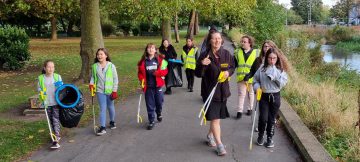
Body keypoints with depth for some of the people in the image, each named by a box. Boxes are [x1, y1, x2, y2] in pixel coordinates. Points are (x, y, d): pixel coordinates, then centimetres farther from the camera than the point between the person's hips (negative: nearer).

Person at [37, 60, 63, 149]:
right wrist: (41, 92, -10)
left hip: (56, 102, -2)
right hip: (47, 103, 2)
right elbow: (39, 88, 8)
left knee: (56, 119, -8)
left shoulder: (57, 77, -1)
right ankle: (56, 135, 32)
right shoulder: (41, 78, 0)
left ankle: (56, 140, -10)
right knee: (51, 120, 13)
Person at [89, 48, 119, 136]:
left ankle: (112, 122, 38)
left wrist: (114, 90, -6)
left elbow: (115, 79, -3)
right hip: (100, 90, 1)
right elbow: (93, 77, 12)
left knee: (110, 107, 16)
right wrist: (91, 83, -9)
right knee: (102, 108, -3)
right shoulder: (95, 66, 0)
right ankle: (102, 127, 0)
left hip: (110, 90, -1)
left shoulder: (111, 66, -6)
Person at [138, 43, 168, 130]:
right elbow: (140, 72, 8)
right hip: (148, 86, 0)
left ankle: (159, 114, 42)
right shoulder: (143, 61, 1)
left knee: (159, 101, 11)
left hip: (158, 85, 0)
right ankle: (151, 121, 14)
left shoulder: (160, 59, -2)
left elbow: (165, 71, -3)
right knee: (150, 104, 3)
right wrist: (142, 80, -10)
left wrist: (157, 73, -19)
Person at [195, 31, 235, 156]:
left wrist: (228, 72, -9)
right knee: (214, 118, -7)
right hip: (210, 90, -4)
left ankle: (210, 135, 41)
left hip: (223, 90, 4)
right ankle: (219, 145, 1)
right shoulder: (205, 56, -11)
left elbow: (233, 67, 13)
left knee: (217, 117, 16)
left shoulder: (226, 54, -1)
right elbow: (198, 74, -10)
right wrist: (202, 65, -30)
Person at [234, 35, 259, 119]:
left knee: (251, 93, 15)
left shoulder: (256, 52, -3)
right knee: (241, 94, -1)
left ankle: (250, 108, 30)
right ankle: (239, 111, 3)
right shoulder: (238, 52, 5)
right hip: (241, 77, 1)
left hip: (252, 77, -1)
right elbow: (234, 64, 10)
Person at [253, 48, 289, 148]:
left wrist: (275, 75, -19)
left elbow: (283, 83, -11)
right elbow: (255, 80, 6)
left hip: (275, 96, 1)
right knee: (263, 118, -7)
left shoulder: (281, 70, -2)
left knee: (272, 119, 8)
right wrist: (257, 88, -12)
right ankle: (260, 135, 18)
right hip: (264, 96, 0)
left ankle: (270, 138, 25)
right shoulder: (262, 68, -2)